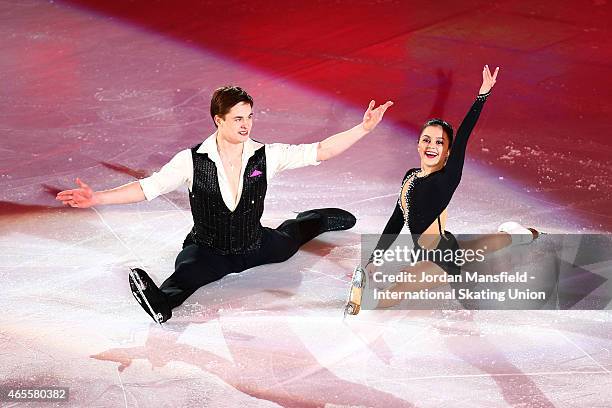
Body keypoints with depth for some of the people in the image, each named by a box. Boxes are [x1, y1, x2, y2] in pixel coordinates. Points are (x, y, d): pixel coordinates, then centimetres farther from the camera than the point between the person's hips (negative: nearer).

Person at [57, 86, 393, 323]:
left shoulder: (266, 156, -11)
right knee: (188, 270, -38)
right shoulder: (192, 160, -15)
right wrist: (97, 198, -28)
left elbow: (319, 152, -11)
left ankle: (316, 218, 67)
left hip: (256, 245, 4)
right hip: (210, 251, -4)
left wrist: (364, 128, -19)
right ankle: (161, 301, -70)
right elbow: (149, 187, -17)